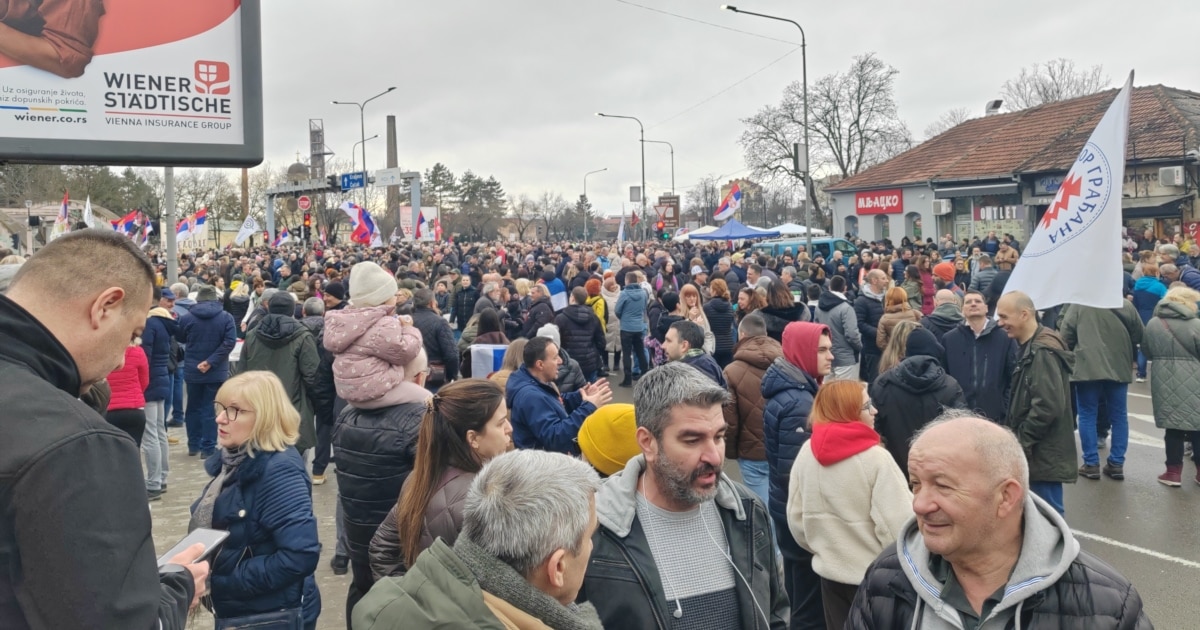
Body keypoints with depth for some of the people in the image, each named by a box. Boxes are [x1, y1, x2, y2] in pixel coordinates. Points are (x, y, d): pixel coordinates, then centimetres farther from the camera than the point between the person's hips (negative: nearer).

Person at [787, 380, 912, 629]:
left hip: (830, 572, 5)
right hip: (875, 576, -5)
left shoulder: (806, 454, -5)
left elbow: (795, 516, 2)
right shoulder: (876, 458, -21)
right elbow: (898, 524, -22)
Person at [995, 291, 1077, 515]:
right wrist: (1018, 439, 12)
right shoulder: (1030, 347, 11)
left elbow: (1048, 406, -25)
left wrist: (1020, 440, -16)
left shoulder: (1042, 352, -19)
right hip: (1038, 451, 10)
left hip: (1043, 453, -10)